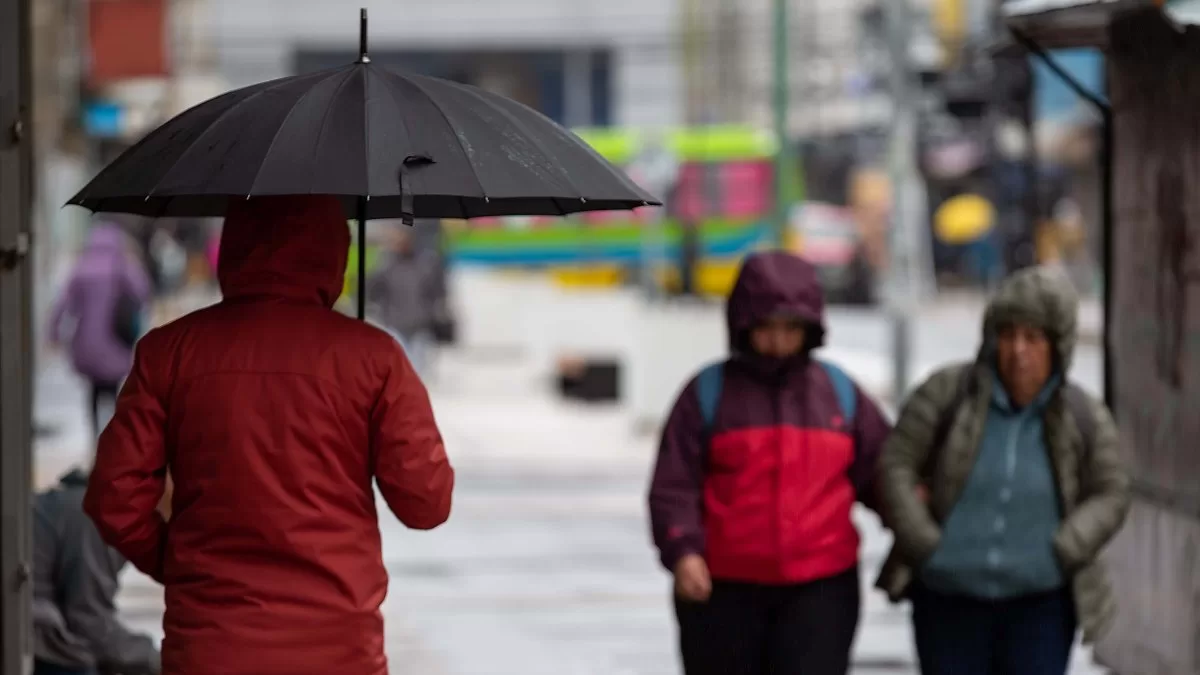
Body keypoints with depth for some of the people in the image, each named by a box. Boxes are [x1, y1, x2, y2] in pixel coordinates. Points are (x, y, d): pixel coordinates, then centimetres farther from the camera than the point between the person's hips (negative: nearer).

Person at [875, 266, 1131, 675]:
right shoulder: (948, 392, -10)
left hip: (1039, 603, 0)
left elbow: (1109, 498, -1)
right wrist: (926, 548, -16)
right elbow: (896, 465, -8)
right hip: (950, 600, 1)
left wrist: (1058, 556, -16)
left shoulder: (1082, 418, -8)